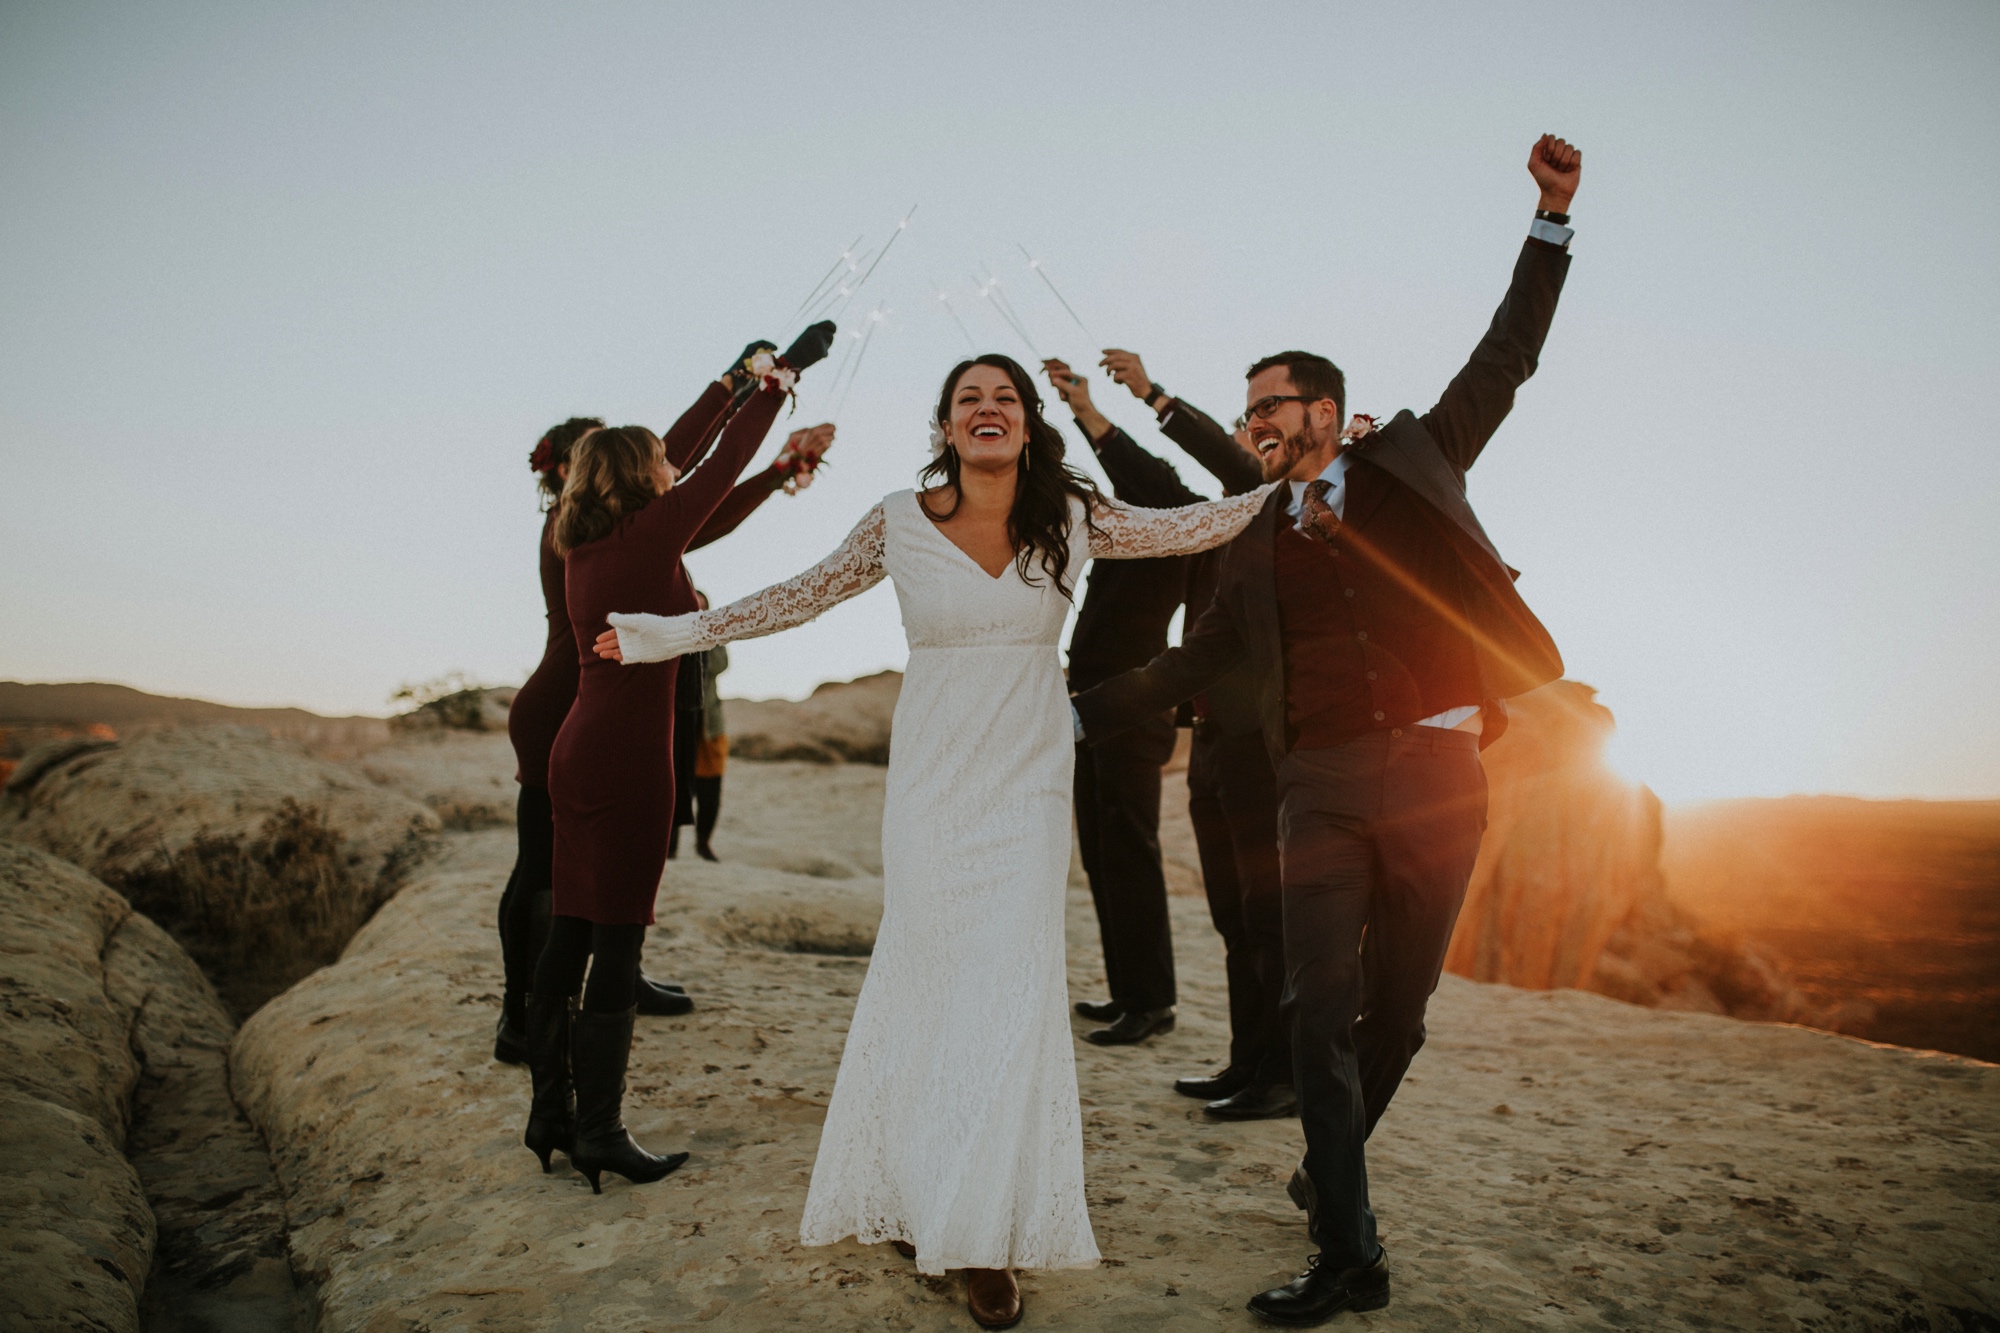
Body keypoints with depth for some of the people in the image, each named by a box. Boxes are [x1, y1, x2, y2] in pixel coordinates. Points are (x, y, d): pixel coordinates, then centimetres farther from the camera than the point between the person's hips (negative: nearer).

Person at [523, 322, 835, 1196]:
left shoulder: (584, 542, 12)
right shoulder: (649, 533, -10)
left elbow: (668, 454, 23)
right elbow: (723, 466, -2)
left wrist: (733, 381, 33)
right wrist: (776, 382, 12)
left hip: (577, 748, 9)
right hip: (629, 754, -9)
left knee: (569, 934, 12)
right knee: (616, 942, -3)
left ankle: (551, 1115, 21)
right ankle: (599, 1133, 4)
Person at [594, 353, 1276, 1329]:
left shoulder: (1070, 517, 1)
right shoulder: (900, 524, -1)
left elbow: (1191, 528, 10)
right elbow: (799, 598, 7)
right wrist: (667, 634, 7)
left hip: (1026, 783, 1)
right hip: (932, 780, 0)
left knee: (1012, 985, -2)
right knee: (924, 973, 4)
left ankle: (986, 1238, 11)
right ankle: (911, 1200, 25)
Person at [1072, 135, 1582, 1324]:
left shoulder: (1415, 459, 11)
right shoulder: (1260, 541, 15)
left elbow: (1507, 357, 11)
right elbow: (1197, 660, 18)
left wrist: (1553, 218, 4)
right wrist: (1084, 712, 14)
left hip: (1438, 770, -1)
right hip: (1324, 788, 2)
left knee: (1399, 1004, 9)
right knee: (1321, 1012, -3)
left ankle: (1334, 1164, 34)